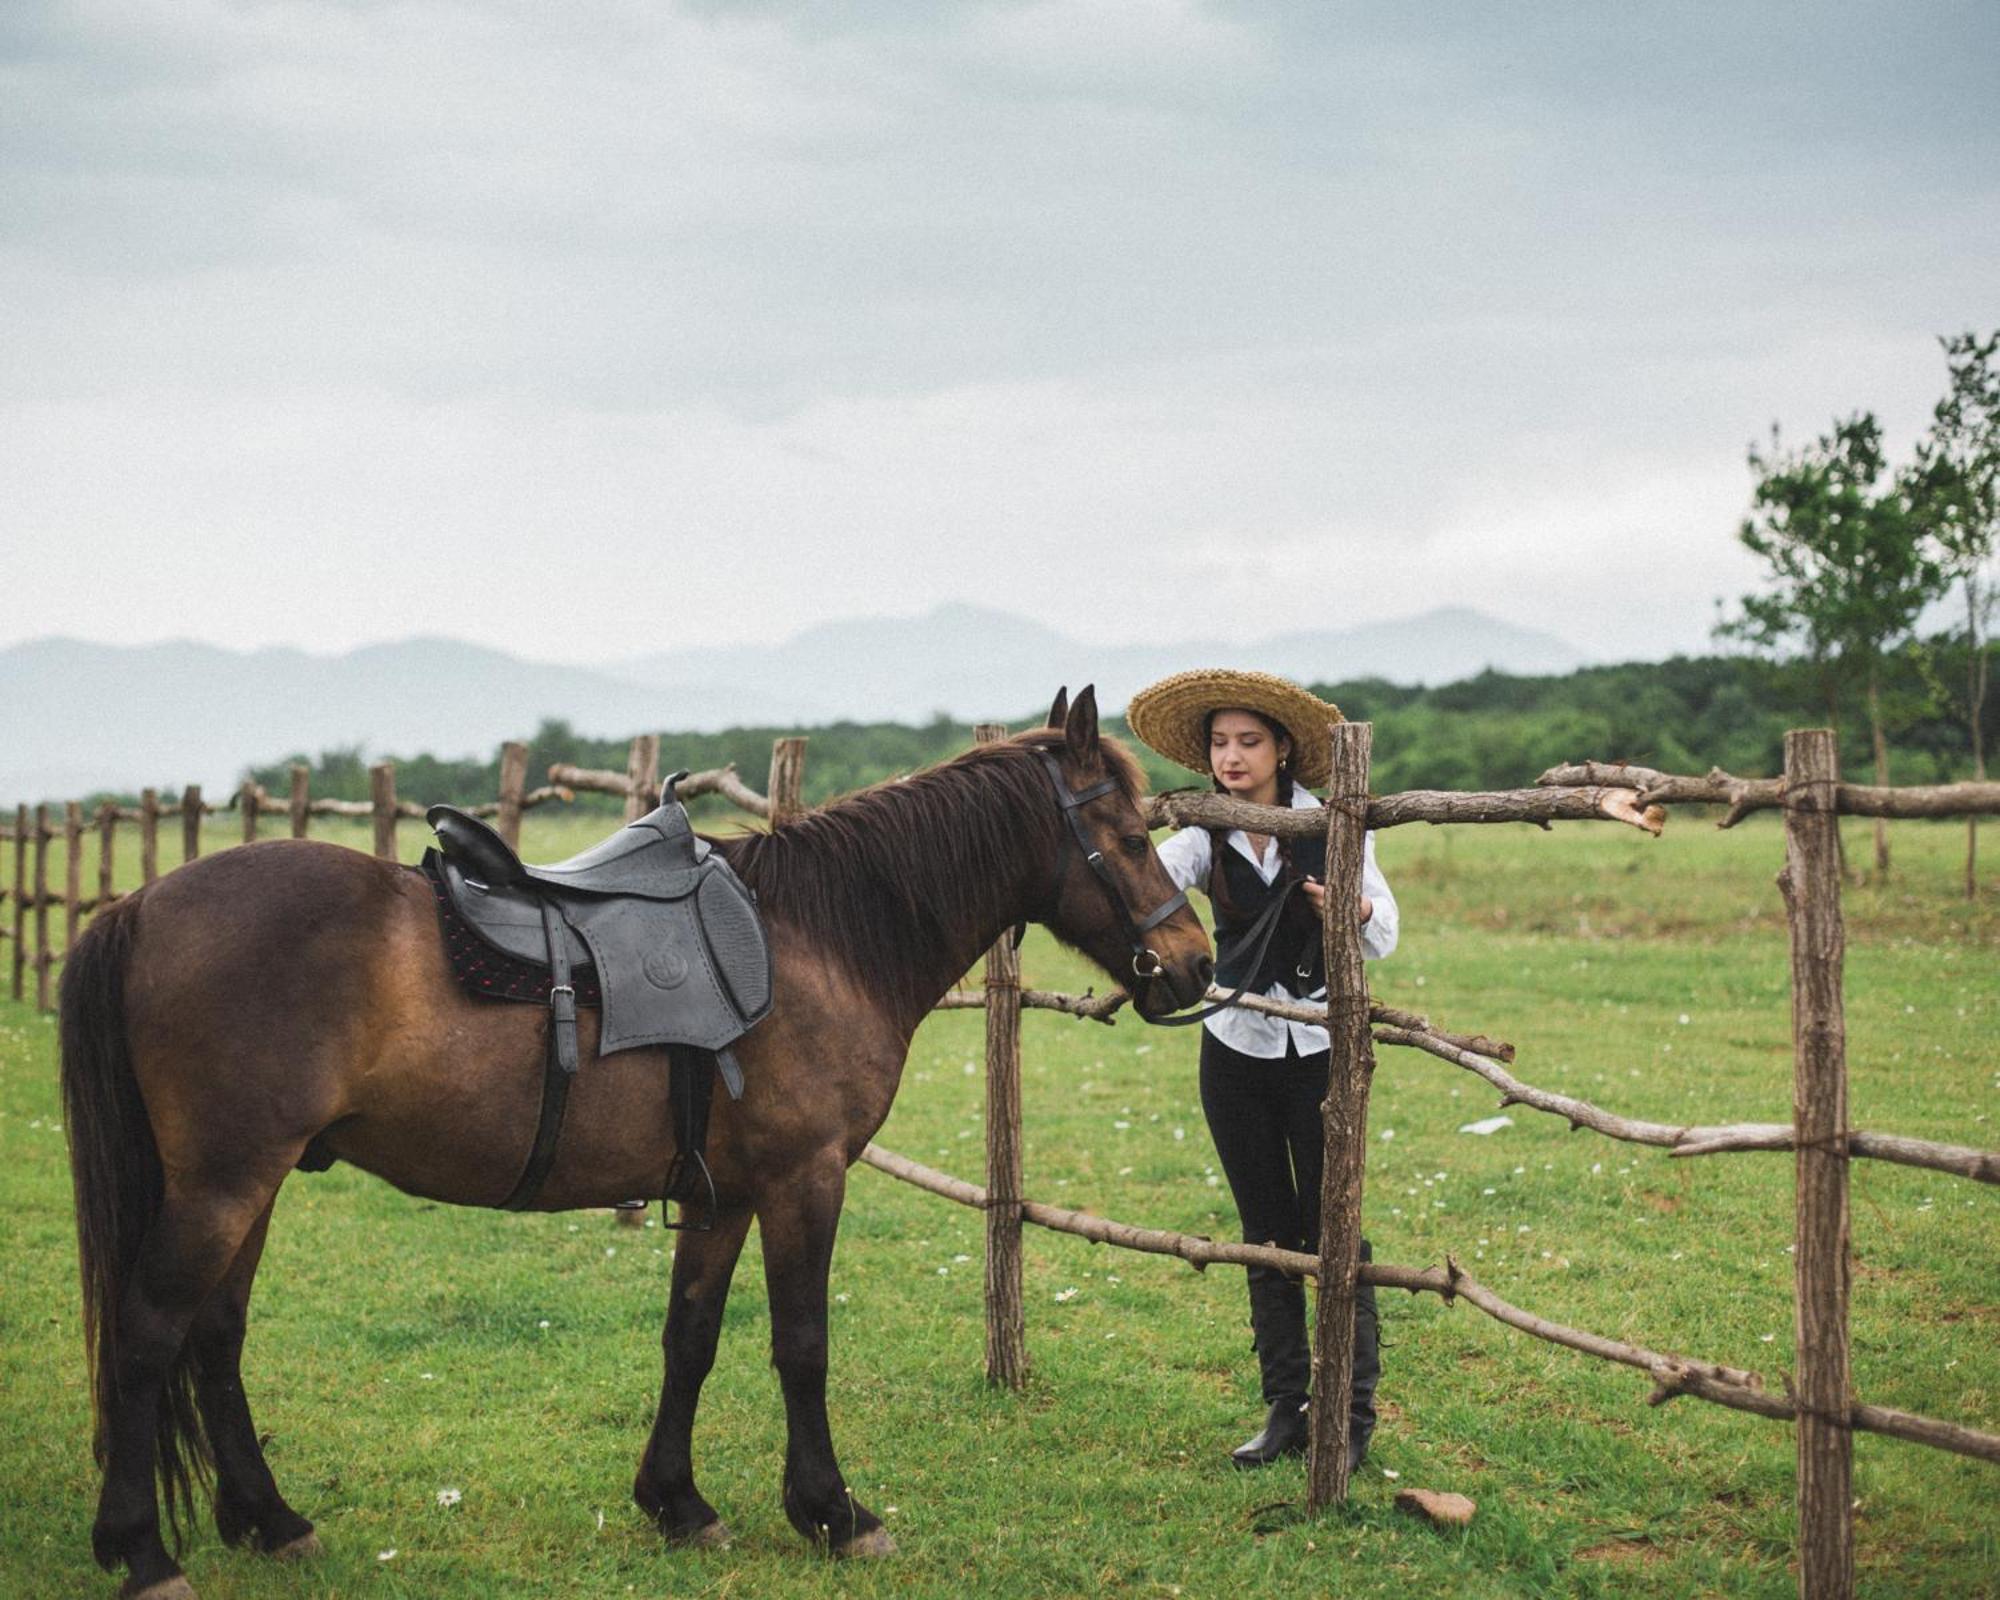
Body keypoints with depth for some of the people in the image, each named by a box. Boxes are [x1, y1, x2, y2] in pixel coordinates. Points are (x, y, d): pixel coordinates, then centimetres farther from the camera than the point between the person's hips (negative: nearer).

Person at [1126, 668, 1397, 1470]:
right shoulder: (1206, 839, -1)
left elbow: (1384, 940, -4)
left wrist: (1355, 908, -26)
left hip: (1322, 1049, -3)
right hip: (1236, 1051, 3)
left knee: (1332, 1235, -1)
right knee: (1266, 1236, 9)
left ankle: (1353, 1418, 7)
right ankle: (1285, 1409, 18)